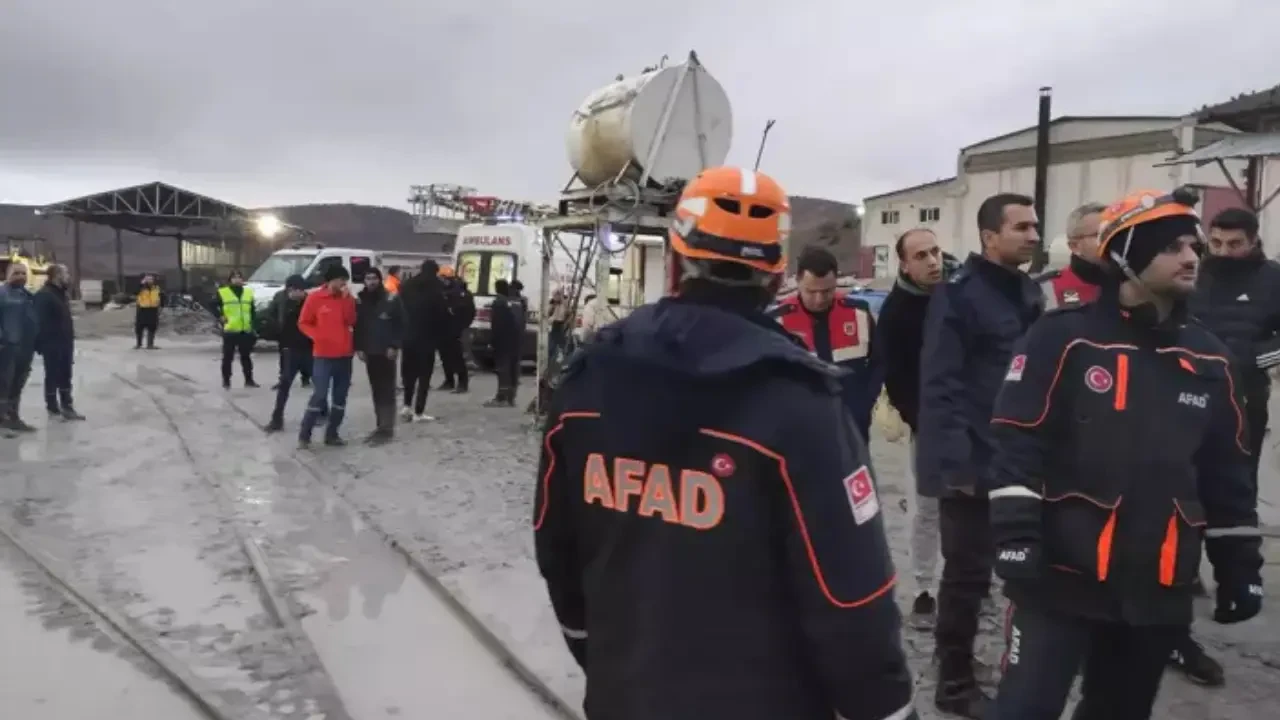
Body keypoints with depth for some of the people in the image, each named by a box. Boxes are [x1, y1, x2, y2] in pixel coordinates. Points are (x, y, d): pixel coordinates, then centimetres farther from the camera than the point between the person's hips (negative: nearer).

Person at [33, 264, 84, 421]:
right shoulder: (44, 295, -16)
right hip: (52, 345, -9)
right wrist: (42, 344, -24)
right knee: (52, 377, 1)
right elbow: (40, 323, -21)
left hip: (65, 344, 9)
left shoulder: (61, 294, 15)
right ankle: (53, 409, 9)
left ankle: (67, 407, 20)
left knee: (65, 377, 13)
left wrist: (70, 341, 18)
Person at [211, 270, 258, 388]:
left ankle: (249, 380, 16)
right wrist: (221, 317, -6)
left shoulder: (248, 292, 11)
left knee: (246, 356, 10)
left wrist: (252, 323, 12)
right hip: (230, 330, -3)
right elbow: (213, 306, 3)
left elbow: (252, 310, 19)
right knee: (228, 357, 1)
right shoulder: (222, 292, -2)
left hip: (245, 330, 4)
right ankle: (226, 380, 10)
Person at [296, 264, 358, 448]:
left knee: (340, 397, 9)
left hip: (345, 355, 5)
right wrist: (317, 336, -16)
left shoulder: (347, 298, 6)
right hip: (323, 355, -5)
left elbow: (351, 321, -5)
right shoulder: (314, 297, -5)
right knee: (319, 395, -10)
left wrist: (347, 300, -13)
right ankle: (304, 435, 0)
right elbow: (303, 323, 0)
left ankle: (332, 434, 19)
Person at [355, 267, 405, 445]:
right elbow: (357, 326, 13)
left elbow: (400, 324, -5)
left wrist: (395, 346, -12)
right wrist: (359, 347, 3)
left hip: (387, 352, -5)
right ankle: (381, 425, 16)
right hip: (369, 352, 5)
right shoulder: (361, 301, 10)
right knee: (376, 391, 9)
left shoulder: (391, 299, -4)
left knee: (387, 391, -5)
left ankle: (387, 428, -5)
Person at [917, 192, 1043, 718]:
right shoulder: (959, 294, -14)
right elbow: (940, 385, -19)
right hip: (973, 464, -8)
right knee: (968, 574, 4)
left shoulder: (1029, 293, 10)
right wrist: (955, 462, -24)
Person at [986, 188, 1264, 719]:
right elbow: (1016, 445, -11)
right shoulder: (1063, 338, -8)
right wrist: (1016, 538, -17)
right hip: (1064, 577, -5)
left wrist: (1239, 565, 15)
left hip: (1159, 589, 6)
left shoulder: (1208, 360, 10)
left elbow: (1228, 475, 15)